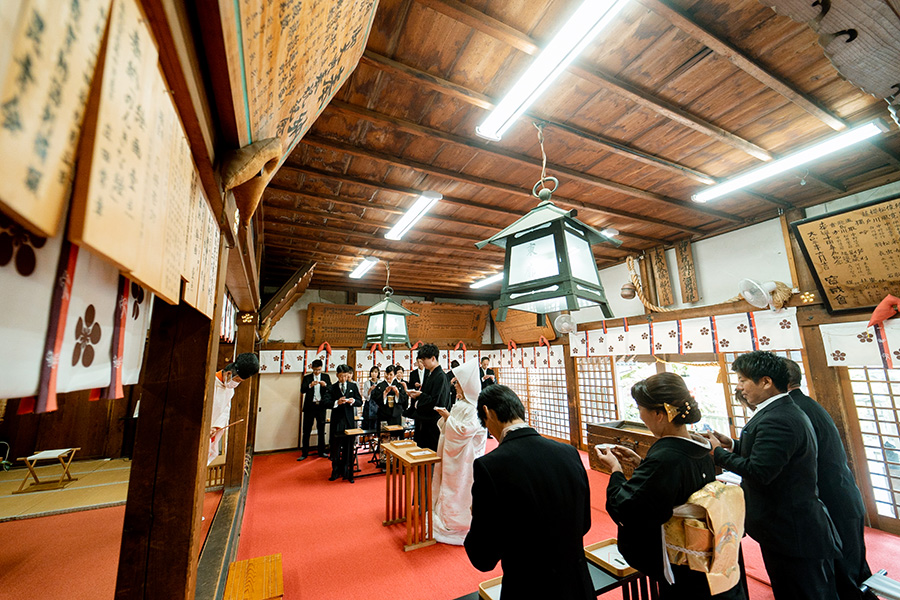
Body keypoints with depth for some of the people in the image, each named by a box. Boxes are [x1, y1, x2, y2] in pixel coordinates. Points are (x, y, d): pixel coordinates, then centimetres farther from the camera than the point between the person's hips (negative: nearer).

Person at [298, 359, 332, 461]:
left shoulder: (326, 377, 6)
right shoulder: (307, 377, 5)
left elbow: (331, 390, -2)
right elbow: (302, 390, -6)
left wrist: (325, 385, -22)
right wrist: (310, 385, -24)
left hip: (321, 406, 1)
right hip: (309, 406, -1)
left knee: (321, 429, 9)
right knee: (307, 430, 2)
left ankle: (322, 451, 19)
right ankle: (304, 453, 13)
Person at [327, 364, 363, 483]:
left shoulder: (353, 386, 5)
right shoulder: (332, 388, 2)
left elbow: (360, 402, 3)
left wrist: (353, 401, -17)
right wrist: (337, 402, -22)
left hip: (349, 420, 1)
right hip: (337, 420, -1)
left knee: (348, 446, 7)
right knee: (335, 447, 6)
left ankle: (347, 472, 19)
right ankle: (336, 471, 22)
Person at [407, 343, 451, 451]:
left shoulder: (440, 376, -18)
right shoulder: (429, 374, 10)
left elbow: (435, 402, -22)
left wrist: (420, 395, -14)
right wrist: (416, 395, 1)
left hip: (433, 423, -9)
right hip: (423, 420, 9)